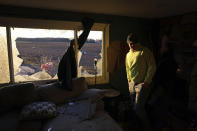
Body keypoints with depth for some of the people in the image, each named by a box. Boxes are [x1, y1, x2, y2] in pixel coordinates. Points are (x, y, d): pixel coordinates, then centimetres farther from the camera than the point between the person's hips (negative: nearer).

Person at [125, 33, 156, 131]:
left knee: (138, 108, -9)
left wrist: (146, 82, -14)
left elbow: (152, 67, -11)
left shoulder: (145, 52, -8)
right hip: (132, 84, 7)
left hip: (142, 84, -7)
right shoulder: (128, 55, 13)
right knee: (135, 108, 14)